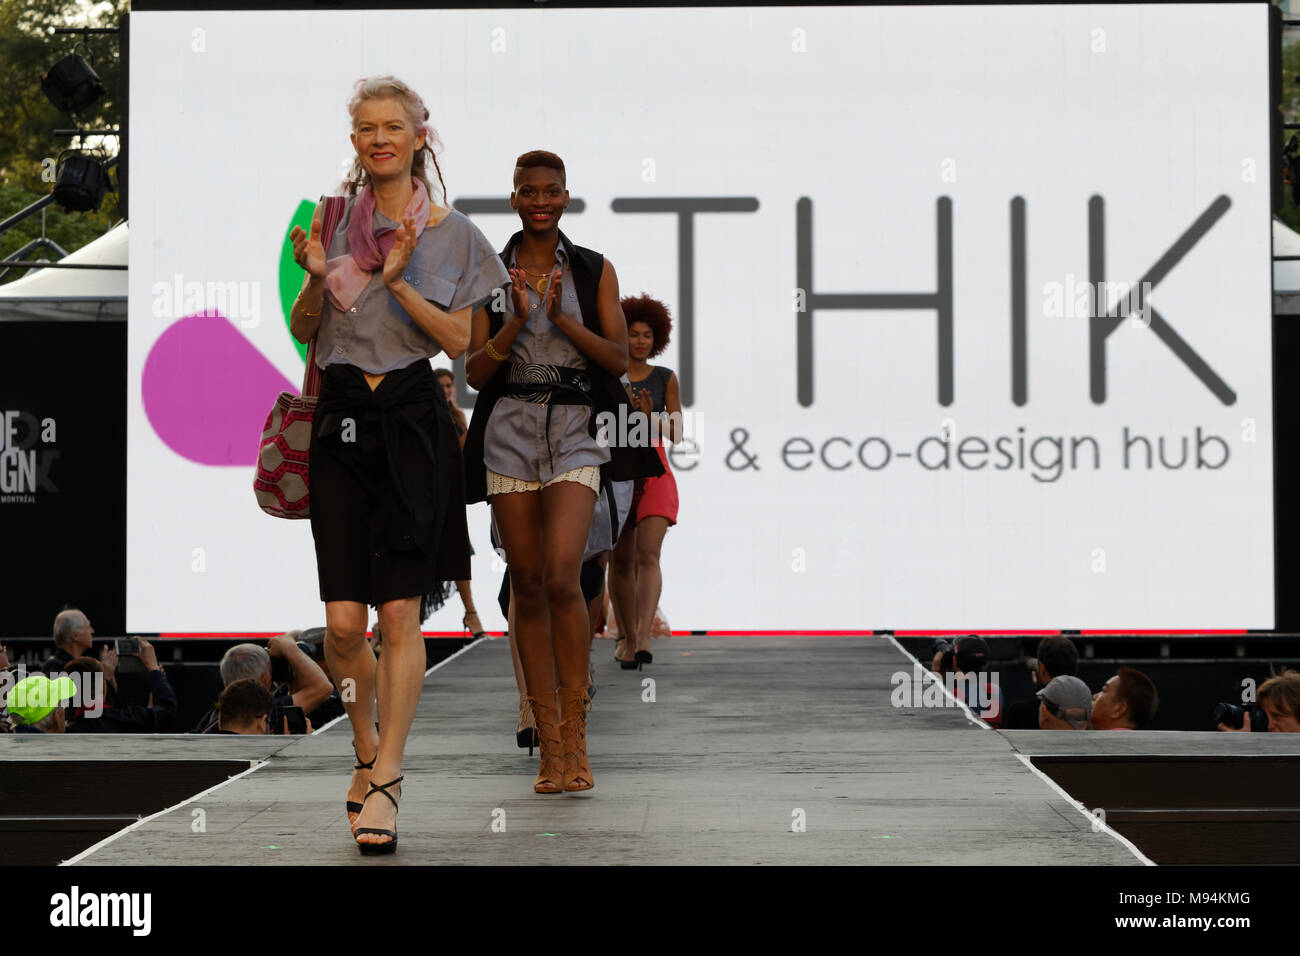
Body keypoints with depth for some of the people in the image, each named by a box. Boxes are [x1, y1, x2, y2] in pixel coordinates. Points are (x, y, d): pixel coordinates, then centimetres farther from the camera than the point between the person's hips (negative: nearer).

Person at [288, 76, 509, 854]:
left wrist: (398, 280, -14)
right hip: (342, 417, 2)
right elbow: (305, 330, 13)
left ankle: (384, 783, -3)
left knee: (401, 613, -9)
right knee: (343, 621, -3)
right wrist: (316, 277, -7)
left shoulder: (451, 233, 3)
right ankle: (368, 748, 23)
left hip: (413, 421, -2)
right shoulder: (334, 218, 10)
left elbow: (458, 340, -2)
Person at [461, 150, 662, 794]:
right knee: (527, 587, 2)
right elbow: (475, 372, 4)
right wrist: (516, 320, -11)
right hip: (509, 431, 2)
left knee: (561, 577, -19)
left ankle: (575, 738, -8)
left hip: (576, 431, -2)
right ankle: (550, 746, 8)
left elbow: (619, 358, 1)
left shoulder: (594, 271, 8)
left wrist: (562, 319, -11)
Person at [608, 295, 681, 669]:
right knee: (621, 560, 6)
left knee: (648, 554, -17)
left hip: (653, 472, -1)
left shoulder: (665, 379, 6)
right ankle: (626, 635, 20)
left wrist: (651, 417, -15)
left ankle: (643, 638, -28)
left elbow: (676, 434, 3)